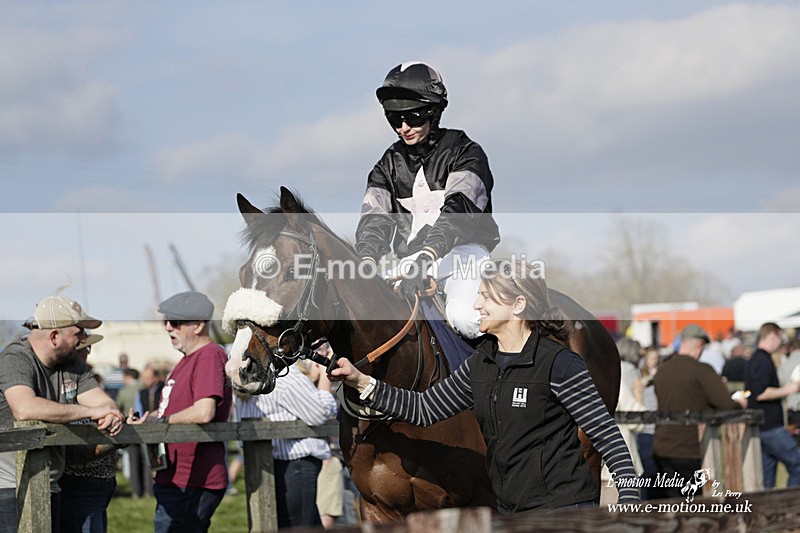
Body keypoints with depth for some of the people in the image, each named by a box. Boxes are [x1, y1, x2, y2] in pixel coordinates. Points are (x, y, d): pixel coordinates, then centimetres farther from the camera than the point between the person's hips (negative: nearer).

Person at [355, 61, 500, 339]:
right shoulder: (390, 163, 12)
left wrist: (425, 257, -37)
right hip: (410, 258, 5)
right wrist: (367, 260, -25)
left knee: (463, 316, -33)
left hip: (463, 250, -5)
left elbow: (458, 208, -20)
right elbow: (375, 217, -1)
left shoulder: (464, 152, -3)